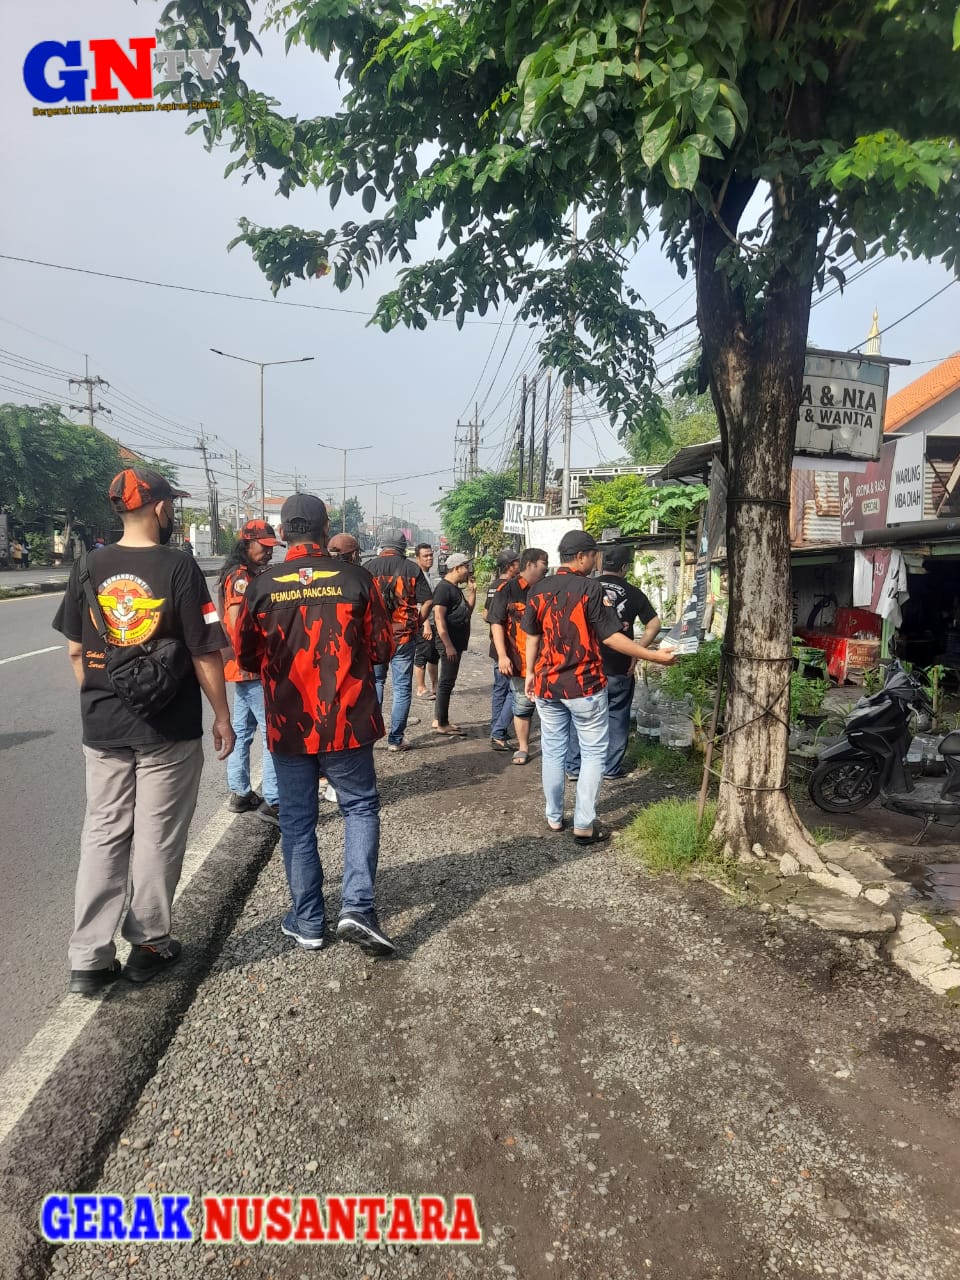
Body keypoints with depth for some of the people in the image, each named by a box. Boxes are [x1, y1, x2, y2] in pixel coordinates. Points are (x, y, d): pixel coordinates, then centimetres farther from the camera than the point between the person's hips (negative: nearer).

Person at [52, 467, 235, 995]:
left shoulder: (88, 566, 1)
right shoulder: (178, 567, -12)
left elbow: (75, 651, 6)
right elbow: (205, 654, -12)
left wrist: (96, 703, 18)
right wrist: (222, 716, -3)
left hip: (102, 727, 4)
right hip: (169, 728, -4)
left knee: (102, 833, 14)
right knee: (157, 837, 9)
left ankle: (88, 958, 18)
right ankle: (147, 944, 23)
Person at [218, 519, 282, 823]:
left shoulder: (244, 575, 16)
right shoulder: (241, 577, -15)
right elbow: (237, 623, -23)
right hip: (251, 667, -11)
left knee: (242, 729, 16)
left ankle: (239, 793, 25)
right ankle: (272, 801, -5)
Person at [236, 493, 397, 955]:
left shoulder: (263, 585, -5)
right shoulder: (354, 578, -7)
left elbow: (247, 658, 4)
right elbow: (382, 649, -2)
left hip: (288, 724, 1)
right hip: (346, 721, -1)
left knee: (297, 821, 13)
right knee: (360, 807, 15)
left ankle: (307, 922, 22)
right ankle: (357, 906, 3)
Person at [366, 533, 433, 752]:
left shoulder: (369, 568, -2)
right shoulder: (412, 569, -1)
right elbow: (427, 602, -6)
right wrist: (416, 623, 7)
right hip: (405, 635, -1)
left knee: (375, 681, 17)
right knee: (402, 686, 7)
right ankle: (396, 739, 10)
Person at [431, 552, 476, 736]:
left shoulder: (456, 588, 16)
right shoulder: (444, 588, -14)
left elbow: (468, 611, 21)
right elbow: (439, 618, -21)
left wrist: (472, 590, 10)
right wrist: (448, 645, -24)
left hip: (457, 642, 10)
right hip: (450, 643, -10)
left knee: (447, 681, 15)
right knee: (446, 682, -4)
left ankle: (440, 720, 23)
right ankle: (442, 724, 3)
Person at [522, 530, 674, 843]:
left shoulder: (538, 590, 2)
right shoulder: (591, 589, -13)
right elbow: (610, 636, -15)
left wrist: (530, 672, 22)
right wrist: (654, 656, -10)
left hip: (547, 683, 5)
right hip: (584, 685, -5)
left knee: (553, 752, 14)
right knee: (593, 753, 6)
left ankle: (554, 818, 24)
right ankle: (584, 825, 5)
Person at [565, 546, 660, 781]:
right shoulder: (632, 593, -1)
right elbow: (654, 625, -4)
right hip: (620, 667, -1)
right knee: (617, 717, 12)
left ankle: (573, 766, 14)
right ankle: (612, 767, 17)